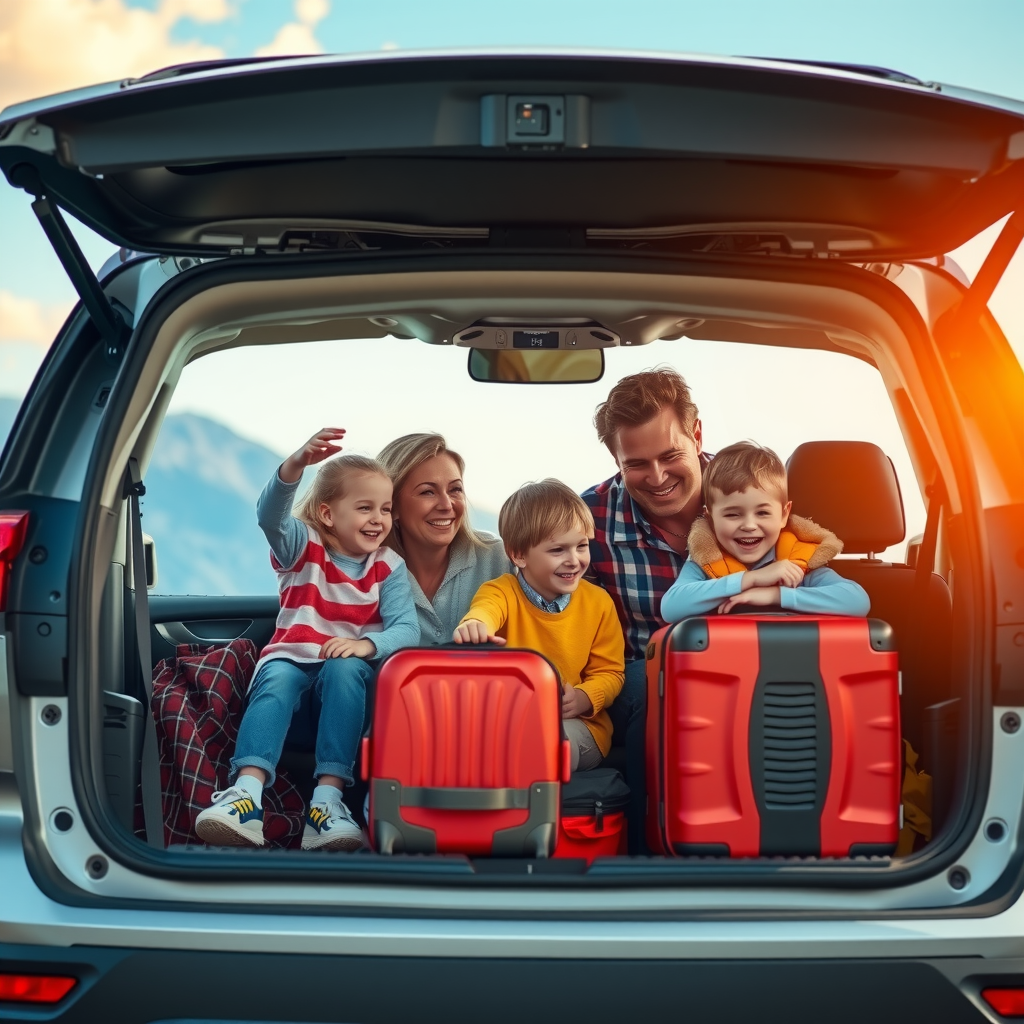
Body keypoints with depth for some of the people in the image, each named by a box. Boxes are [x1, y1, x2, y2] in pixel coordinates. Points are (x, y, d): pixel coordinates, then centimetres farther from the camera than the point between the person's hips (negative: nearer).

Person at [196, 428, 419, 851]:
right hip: (292, 655, 0)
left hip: (349, 663, 0)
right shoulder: (302, 545, -2)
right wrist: (296, 465, -45)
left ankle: (329, 796, -41)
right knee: (276, 680, -33)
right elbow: (270, 515, -25)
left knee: (343, 670, -34)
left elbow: (406, 629, -10)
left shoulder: (389, 567, 2)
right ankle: (246, 792, -49)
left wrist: (368, 644, -33)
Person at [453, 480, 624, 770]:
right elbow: (485, 610, -31)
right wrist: (474, 626, -58)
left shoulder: (599, 603, 1)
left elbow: (610, 672, 6)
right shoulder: (502, 592, -6)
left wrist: (584, 699, -18)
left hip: (576, 724, 1)